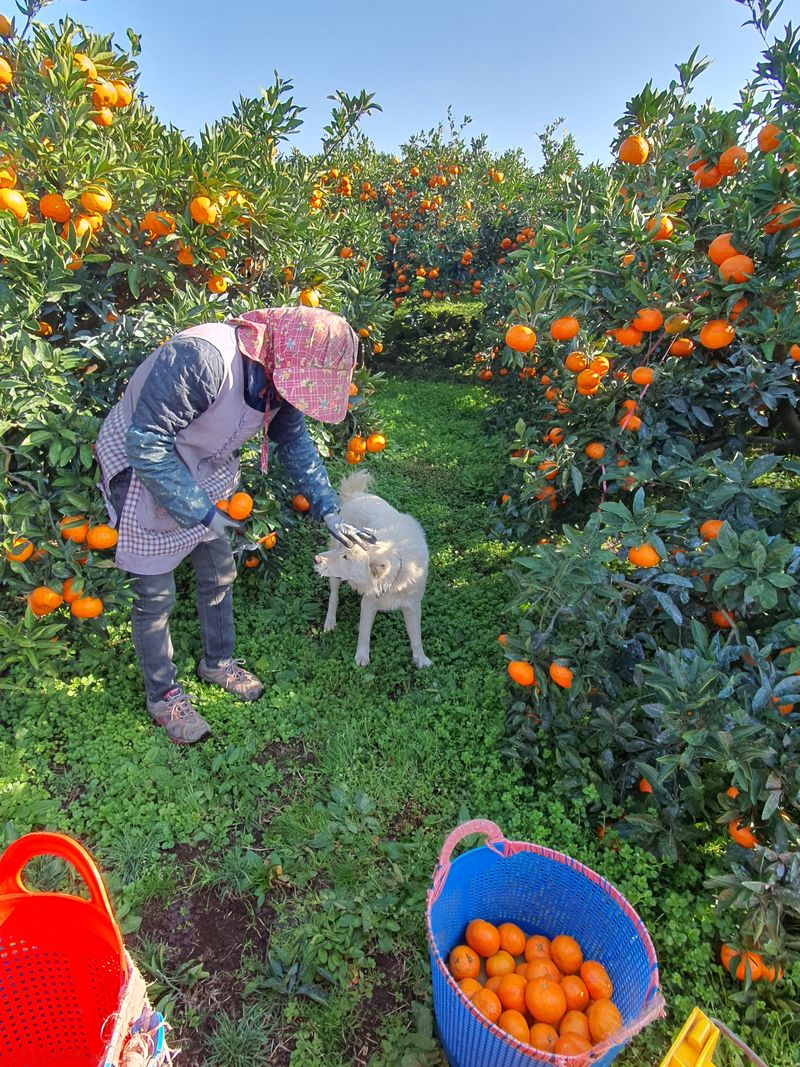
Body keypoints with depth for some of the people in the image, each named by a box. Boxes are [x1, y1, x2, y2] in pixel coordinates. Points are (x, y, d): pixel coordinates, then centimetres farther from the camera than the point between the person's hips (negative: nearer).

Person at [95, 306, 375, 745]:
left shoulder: (278, 375, -10)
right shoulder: (202, 357, -35)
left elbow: (296, 443, 4)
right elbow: (144, 443, -32)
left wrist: (329, 512, 0)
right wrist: (200, 512, -26)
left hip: (205, 471, 7)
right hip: (141, 472, -7)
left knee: (219, 576, 16)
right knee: (155, 596, 3)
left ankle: (218, 662, 40)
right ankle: (163, 696, 26)